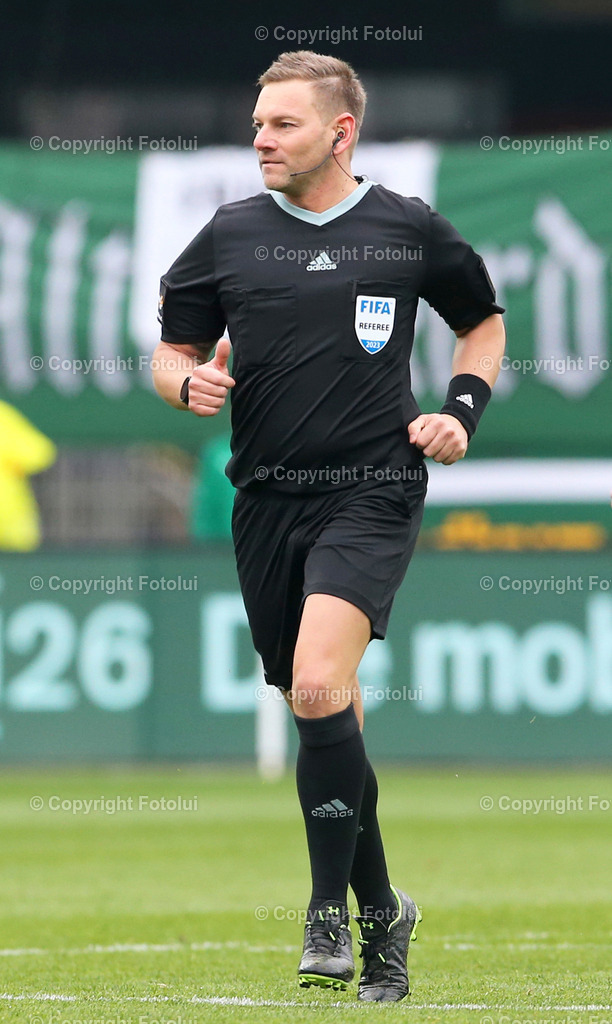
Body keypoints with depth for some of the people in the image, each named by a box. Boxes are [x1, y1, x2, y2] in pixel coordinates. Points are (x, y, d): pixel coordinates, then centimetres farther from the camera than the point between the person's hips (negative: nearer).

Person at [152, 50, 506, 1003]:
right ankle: (380, 909, 26)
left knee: (318, 687, -23)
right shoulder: (228, 236, 6)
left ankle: (331, 908, -12)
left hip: (372, 495, -4)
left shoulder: (411, 230, 2)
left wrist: (462, 409, 2)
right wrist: (191, 382, -8)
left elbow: (484, 323, 18)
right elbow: (172, 350, 15)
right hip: (268, 500, 4)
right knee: (329, 720, 9)